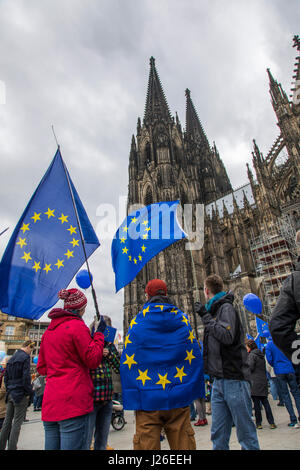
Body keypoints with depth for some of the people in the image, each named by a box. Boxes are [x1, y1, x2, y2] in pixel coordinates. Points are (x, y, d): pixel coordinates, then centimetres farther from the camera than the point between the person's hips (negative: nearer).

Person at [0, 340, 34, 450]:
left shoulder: (11, 359, 12)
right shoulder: (25, 357, -14)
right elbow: (26, 377, -19)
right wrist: (28, 393, -9)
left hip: (10, 394, 8)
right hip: (20, 395, -8)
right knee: (17, 423, 1)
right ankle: (11, 447, 3)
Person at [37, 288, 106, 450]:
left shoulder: (48, 331, 13)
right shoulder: (77, 326, -12)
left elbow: (41, 368, 18)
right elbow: (93, 360, -9)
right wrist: (99, 333, 0)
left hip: (50, 403, 8)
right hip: (73, 400, -8)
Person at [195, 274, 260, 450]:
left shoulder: (227, 308, -10)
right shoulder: (215, 310, 15)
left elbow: (227, 336, -24)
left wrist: (206, 316, -18)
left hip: (234, 379, -8)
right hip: (219, 380, 8)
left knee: (246, 433, 3)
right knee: (219, 435, 11)